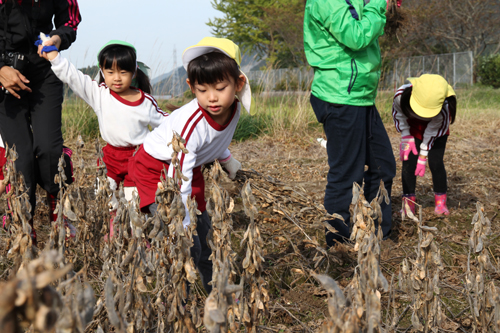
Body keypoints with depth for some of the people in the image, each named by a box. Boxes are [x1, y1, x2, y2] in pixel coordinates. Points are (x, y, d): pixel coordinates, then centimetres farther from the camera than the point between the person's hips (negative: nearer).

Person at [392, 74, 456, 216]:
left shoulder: (444, 106, -41)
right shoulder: (401, 94, -37)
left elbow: (433, 130, -25)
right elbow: (398, 113, -13)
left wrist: (423, 156, -19)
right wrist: (406, 137, -14)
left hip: (436, 131, -2)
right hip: (412, 128, 2)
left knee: (435, 162, -12)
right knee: (408, 161, -10)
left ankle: (441, 201, 5)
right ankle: (408, 202, -1)